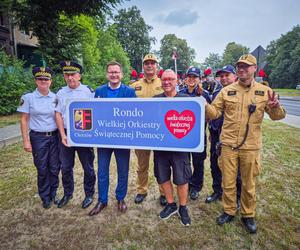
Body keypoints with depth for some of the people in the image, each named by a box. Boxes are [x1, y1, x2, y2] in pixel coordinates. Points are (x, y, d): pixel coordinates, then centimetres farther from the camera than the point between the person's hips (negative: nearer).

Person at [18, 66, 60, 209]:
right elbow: (24, 120, -2)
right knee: (42, 169, 8)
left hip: (54, 137, 2)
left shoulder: (55, 98, 3)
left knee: (54, 168, 8)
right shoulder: (28, 98, -4)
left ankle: (53, 194, 29)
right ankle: (45, 197, 27)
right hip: (38, 138, -2)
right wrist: (26, 141, -6)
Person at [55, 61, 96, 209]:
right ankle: (68, 193, 35)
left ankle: (89, 194, 28)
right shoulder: (61, 93, 6)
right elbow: (58, 114, 5)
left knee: (88, 167, 8)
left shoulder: (88, 91, -5)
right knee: (66, 167, 14)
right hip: (66, 135, 3)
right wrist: (63, 135, -5)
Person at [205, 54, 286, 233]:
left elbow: (277, 116, 4)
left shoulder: (264, 91, 3)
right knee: (228, 182, 11)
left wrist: (275, 107, -19)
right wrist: (205, 106, -17)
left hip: (251, 147, 0)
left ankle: (248, 215, 35)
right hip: (228, 145, 1)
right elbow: (215, 112, 2)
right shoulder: (227, 91, 3)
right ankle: (229, 212, 33)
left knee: (249, 184, 14)